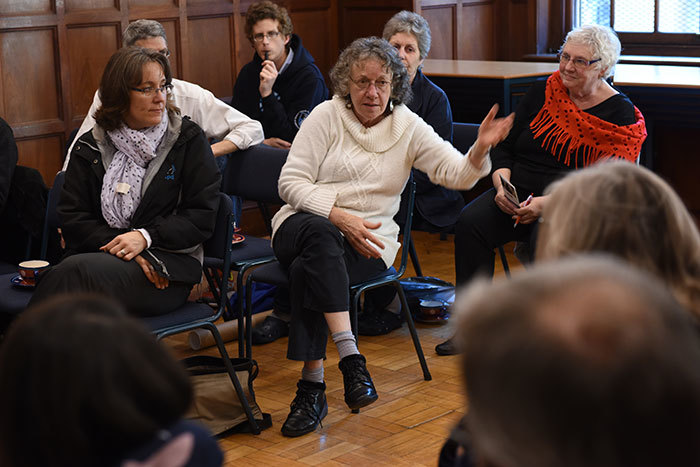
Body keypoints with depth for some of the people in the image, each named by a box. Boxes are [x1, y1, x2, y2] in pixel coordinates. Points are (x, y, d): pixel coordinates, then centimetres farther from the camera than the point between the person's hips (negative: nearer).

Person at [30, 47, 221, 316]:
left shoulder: (188, 139, 7)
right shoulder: (90, 148, 13)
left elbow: (203, 215, 2)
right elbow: (72, 219, 6)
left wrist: (146, 237, -12)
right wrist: (119, 246, -11)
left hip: (170, 268, -2)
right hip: (106, 252, 2)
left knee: (77, 271, -32)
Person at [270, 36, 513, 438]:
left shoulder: (409, 128, 6)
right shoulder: (327, 116, 3)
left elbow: (456, 174, -5)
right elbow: (291, 182, -2)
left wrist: (481, 149, -28)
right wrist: (338, 216, -16)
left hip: (367, 240, 0)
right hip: (306, 221, 0)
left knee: (307, 268, -33)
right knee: (319, 235, -38)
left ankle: (312, 385, -29)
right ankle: (350, 356, -40)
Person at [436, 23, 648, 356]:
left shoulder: (621, 115, -2)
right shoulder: (543, 94, 11)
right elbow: (505, 146, 14)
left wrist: (549, 203, -22)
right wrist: (502, 184, -7)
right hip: (517, 194, 4)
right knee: (470, 222, -24)